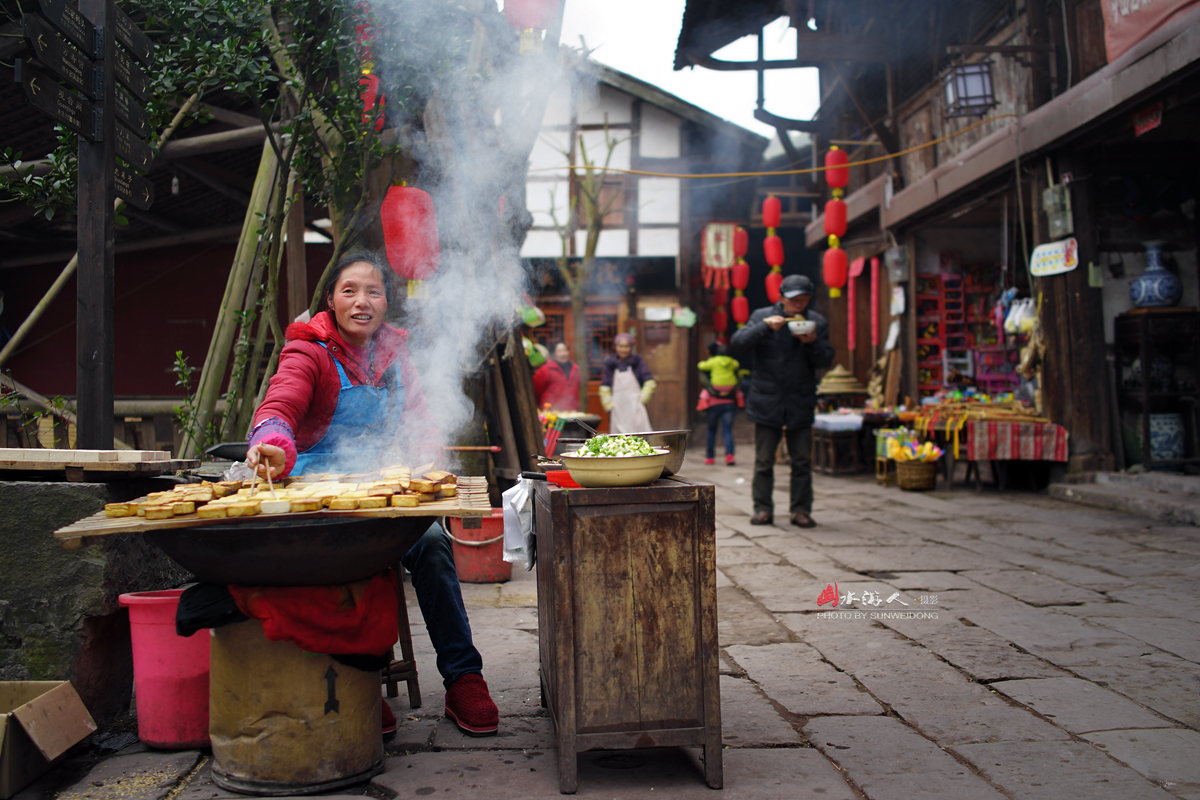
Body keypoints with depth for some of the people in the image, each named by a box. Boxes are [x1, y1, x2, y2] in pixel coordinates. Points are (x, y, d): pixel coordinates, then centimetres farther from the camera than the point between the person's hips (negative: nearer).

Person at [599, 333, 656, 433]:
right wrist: (608, 404, 1)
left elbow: (650, 382, 3)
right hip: (617, 409, 1)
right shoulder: (610, 365, 8)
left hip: (635, 408, -1)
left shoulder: (637, 363, 4)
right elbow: (604, 387, 10)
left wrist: (642, 398, -6)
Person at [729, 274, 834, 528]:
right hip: (766, 402, -1)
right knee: (763, 461, 3)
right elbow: (737, 343, -11)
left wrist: (813, 342, -19)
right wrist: (765, 327, -21)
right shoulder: (762, 316, 1)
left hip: (801, 404, 1)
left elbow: (826, 361, 0)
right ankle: (762, 508, 13)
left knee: (802, 461, 4)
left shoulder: (817, 323, 5)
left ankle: (801, 510, 13)